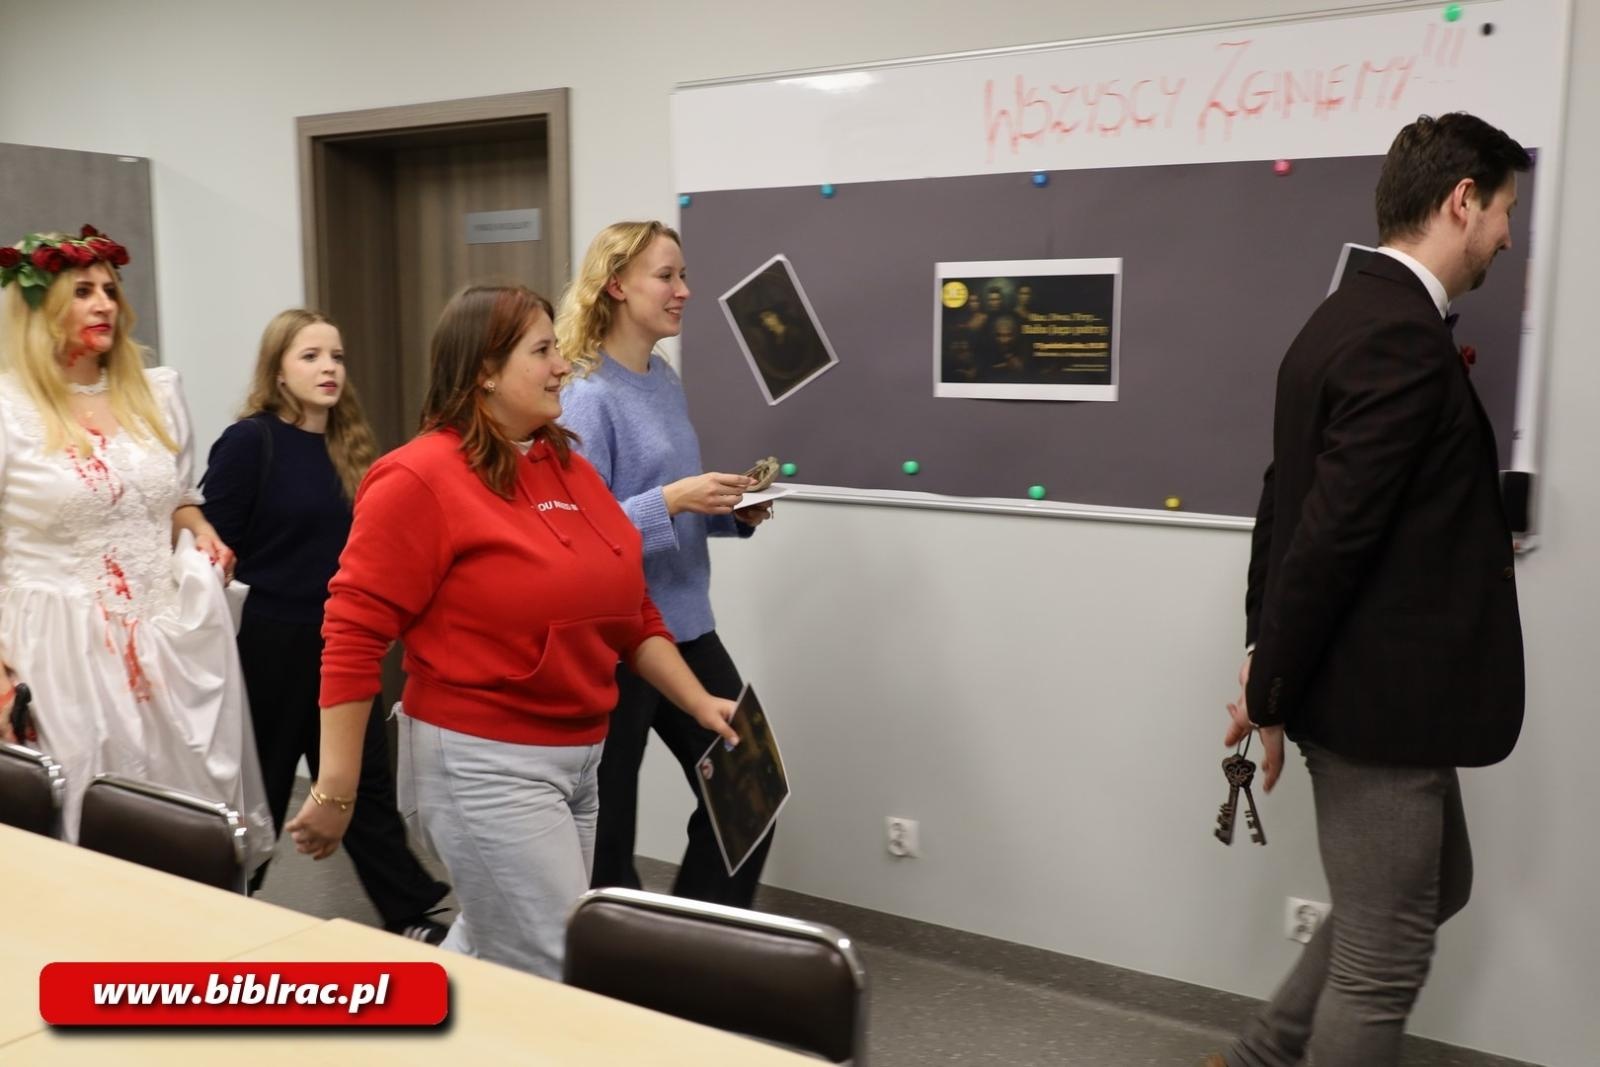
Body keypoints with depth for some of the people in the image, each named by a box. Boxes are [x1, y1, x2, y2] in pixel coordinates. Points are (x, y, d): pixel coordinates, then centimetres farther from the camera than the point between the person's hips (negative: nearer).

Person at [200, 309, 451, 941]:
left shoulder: (349, 448, 7)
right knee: (257, 791, 11)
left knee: (365, 783, 9)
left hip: (339, 644, 5)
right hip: (270, 645, -5)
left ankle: (409, 916, 17)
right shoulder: (249, 441, -11)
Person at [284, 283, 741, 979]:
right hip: (484, 763, -7)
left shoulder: (570, 467, 9)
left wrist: (698, 702, 9)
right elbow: (353, 635, -13)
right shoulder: (419, 479, -12)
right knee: (561, 977, -2)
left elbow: (630, 610, 16)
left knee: (492, 955, 19)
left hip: (579, 757, 7)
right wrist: (335, 790, -13)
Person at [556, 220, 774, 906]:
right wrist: (673, 500, -26)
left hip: (686, 627, 8)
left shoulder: (667, 382, 9)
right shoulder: (587, 396, -15)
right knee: (606, 822, 7)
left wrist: (733, 513, 1)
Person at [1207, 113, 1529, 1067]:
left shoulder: (1352, 319, 11)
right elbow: (1332, 532, -25)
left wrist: (1268, 655, 12)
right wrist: (1271, 693, -16)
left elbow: (1292, 503, 12)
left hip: (1366, 679, 10)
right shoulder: (1405, 339, -21)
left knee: (1435, 889, 26)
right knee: (1384, 959, 6)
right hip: (1376, 693, -10)